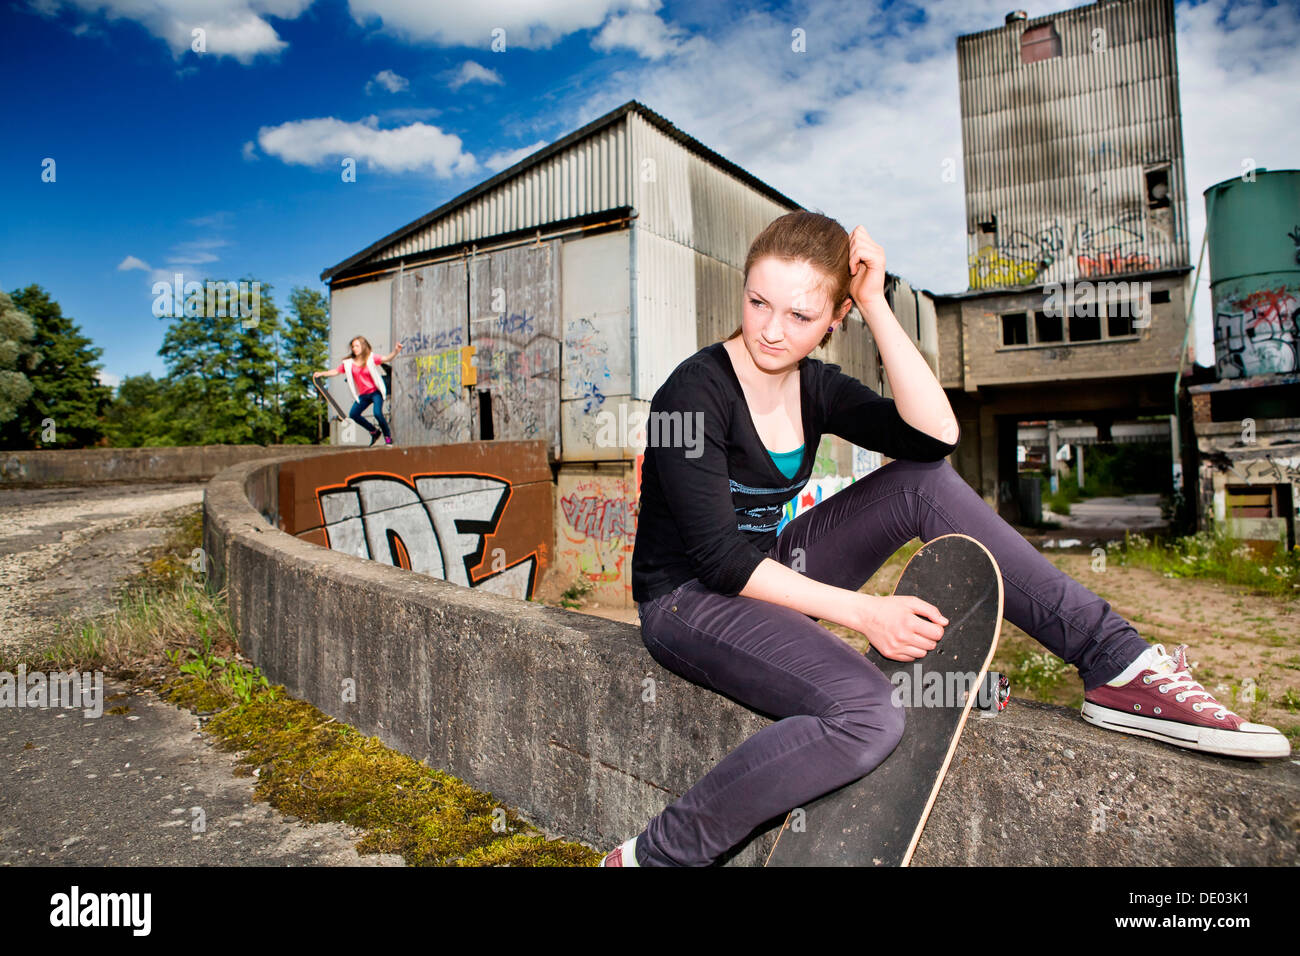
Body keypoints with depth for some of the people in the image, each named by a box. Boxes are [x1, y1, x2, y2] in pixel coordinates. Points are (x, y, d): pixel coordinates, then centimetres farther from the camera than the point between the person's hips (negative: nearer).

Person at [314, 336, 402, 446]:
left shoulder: (371, 358, -7)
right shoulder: (348, 363, 4)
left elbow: (387, 359, -19)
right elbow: (336, 371, 13)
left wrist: (396, 351, -37)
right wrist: (322, 374, 3)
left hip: (376, 392, -6)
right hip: (363, 395, 6)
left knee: (377, 413, -25)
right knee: (353, 414, -1)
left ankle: (388, 436, -5)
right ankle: (374, 432, 17)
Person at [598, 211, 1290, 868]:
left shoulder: (814, 387, 2)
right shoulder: (695, 392, -19)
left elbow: (936, 435, -13)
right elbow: (719, 556, -23)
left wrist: (876, 303, -16)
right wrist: (861, 612, -24)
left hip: (766, 571, 7)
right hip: (687, 599, -6)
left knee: (926, 483, -9)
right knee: (867, 716, -31)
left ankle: (1122, 669, -9)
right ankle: (653, 854, -17)